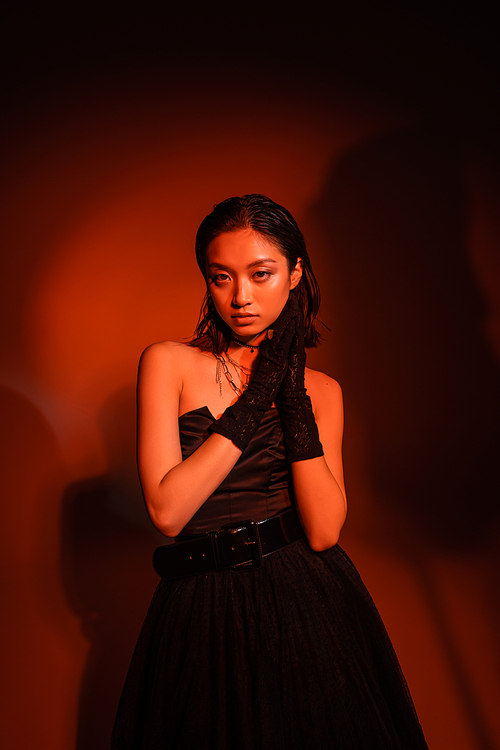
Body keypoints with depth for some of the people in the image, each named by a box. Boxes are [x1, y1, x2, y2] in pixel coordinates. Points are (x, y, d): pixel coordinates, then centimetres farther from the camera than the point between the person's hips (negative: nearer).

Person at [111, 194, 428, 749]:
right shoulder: (169, 362, -4)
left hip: (308, 603, 2)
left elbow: (323, 530, -11)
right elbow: (167, 510, -16)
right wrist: (257, 397, -15)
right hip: (206, 614, -1)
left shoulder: (320, 390, 3)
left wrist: (292, 396, -14)